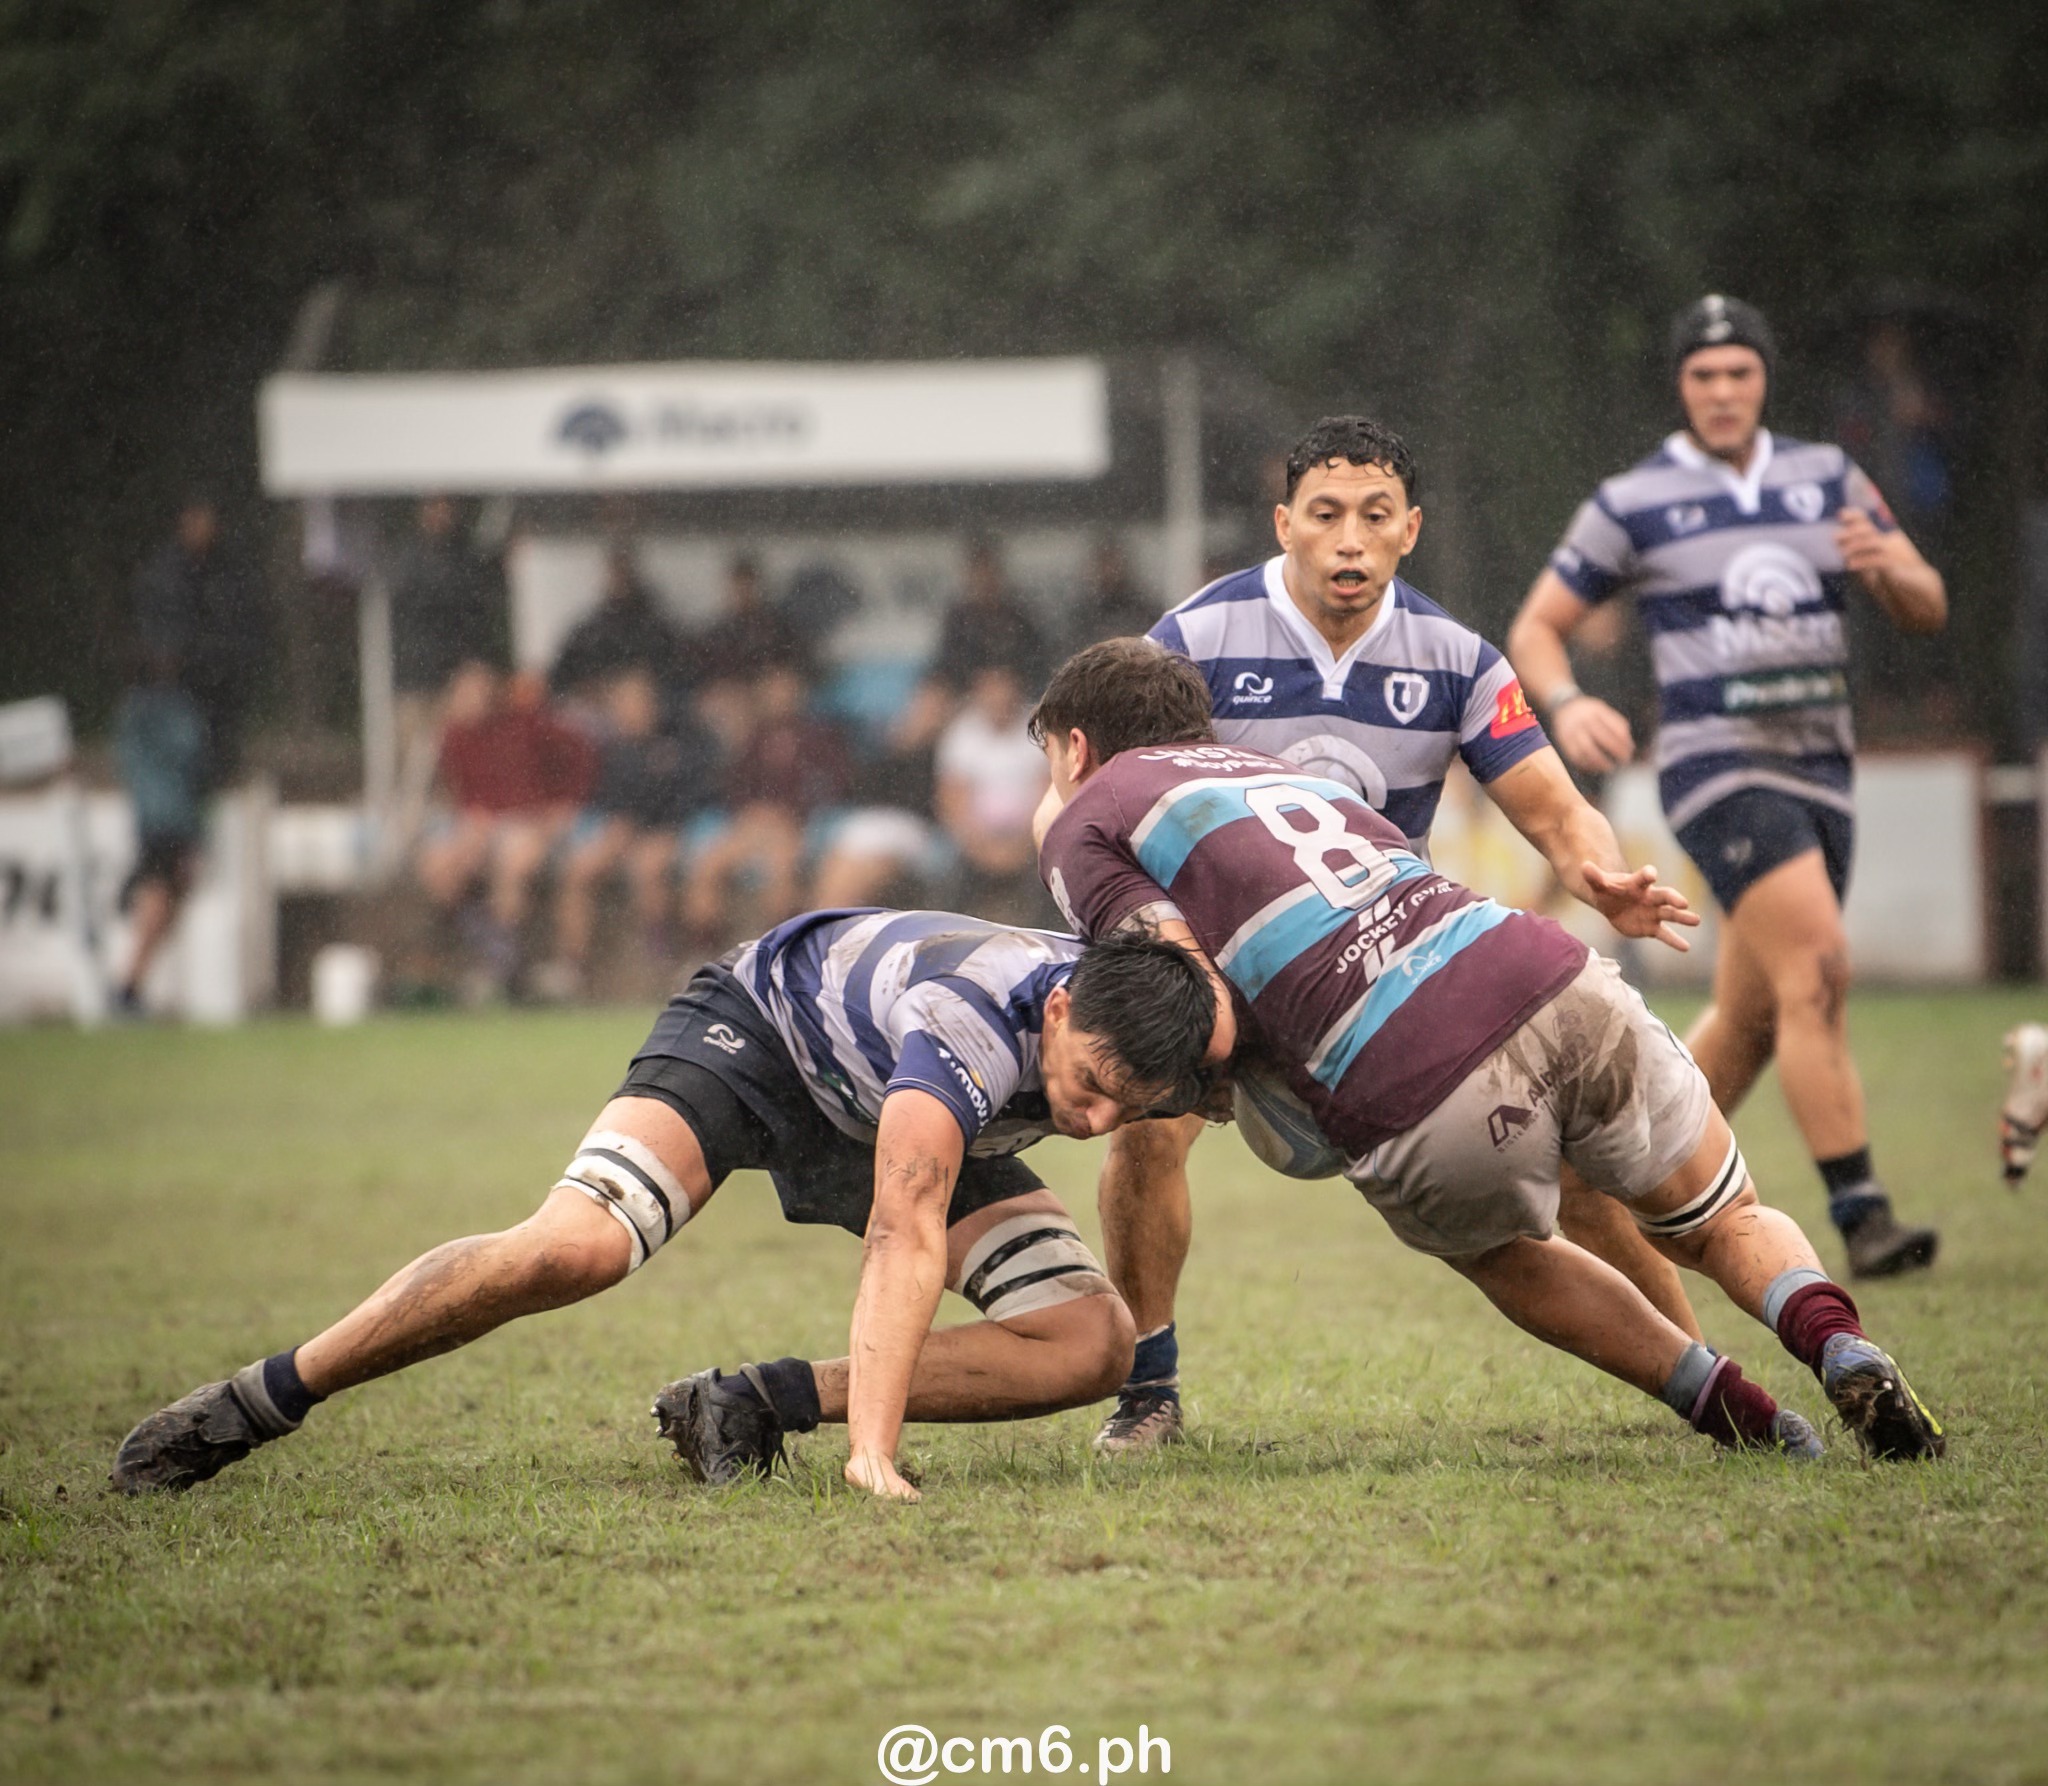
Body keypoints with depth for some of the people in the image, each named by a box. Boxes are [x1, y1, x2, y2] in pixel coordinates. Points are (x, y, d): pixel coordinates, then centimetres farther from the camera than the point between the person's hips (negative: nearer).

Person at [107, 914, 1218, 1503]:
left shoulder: (1145, 1030, -25)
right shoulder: (978, 1018, -44)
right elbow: (907, 1236, -51)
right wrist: (871, 1450, -59)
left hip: (898, 1115, 6)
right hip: (762, 1028, -6)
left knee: (1095, 1347, -13)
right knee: (571, 1248, -31)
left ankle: (759, 1404, -10)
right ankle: (255, 1402, -15)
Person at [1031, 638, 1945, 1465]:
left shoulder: (1084, 826, 12)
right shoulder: (1278, 771, 31)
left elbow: (1208, 1026, -2)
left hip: (1426, 1109, -4)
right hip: (1557, 987, 4)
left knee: (1497, 1252, 32)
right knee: (1726, 1226, 27)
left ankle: (1739, 1412, 20)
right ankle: (1841, 1346, -5)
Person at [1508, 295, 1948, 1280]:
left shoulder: (1826, 478, 11)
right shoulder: (1631, 506, 0)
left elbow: (1926, 609, 11)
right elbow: (1536, 629, 5)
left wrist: (1888, 562, -13)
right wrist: (1565, 706, -16)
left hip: (1821, 770, 5)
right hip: (1717, 770, -5)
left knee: (1750, 1021, 10)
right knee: (1816, 974, -22)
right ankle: (1860, 1216, -23)